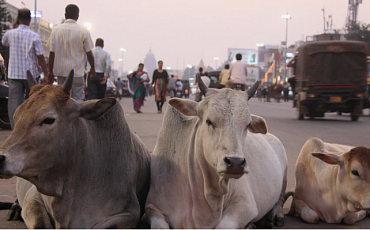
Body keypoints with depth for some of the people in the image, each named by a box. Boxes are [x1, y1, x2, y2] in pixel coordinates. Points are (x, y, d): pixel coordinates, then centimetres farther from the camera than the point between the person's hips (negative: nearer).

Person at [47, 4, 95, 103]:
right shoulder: (83, 31, -7)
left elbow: (52, 53, 1)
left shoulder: (56, 30, 0)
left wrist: (50, 71, 8)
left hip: (61, 71, 3)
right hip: (77, 72, -3)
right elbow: (89, 53, -2)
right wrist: (92, 68, 13)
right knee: (78, 99, 3)